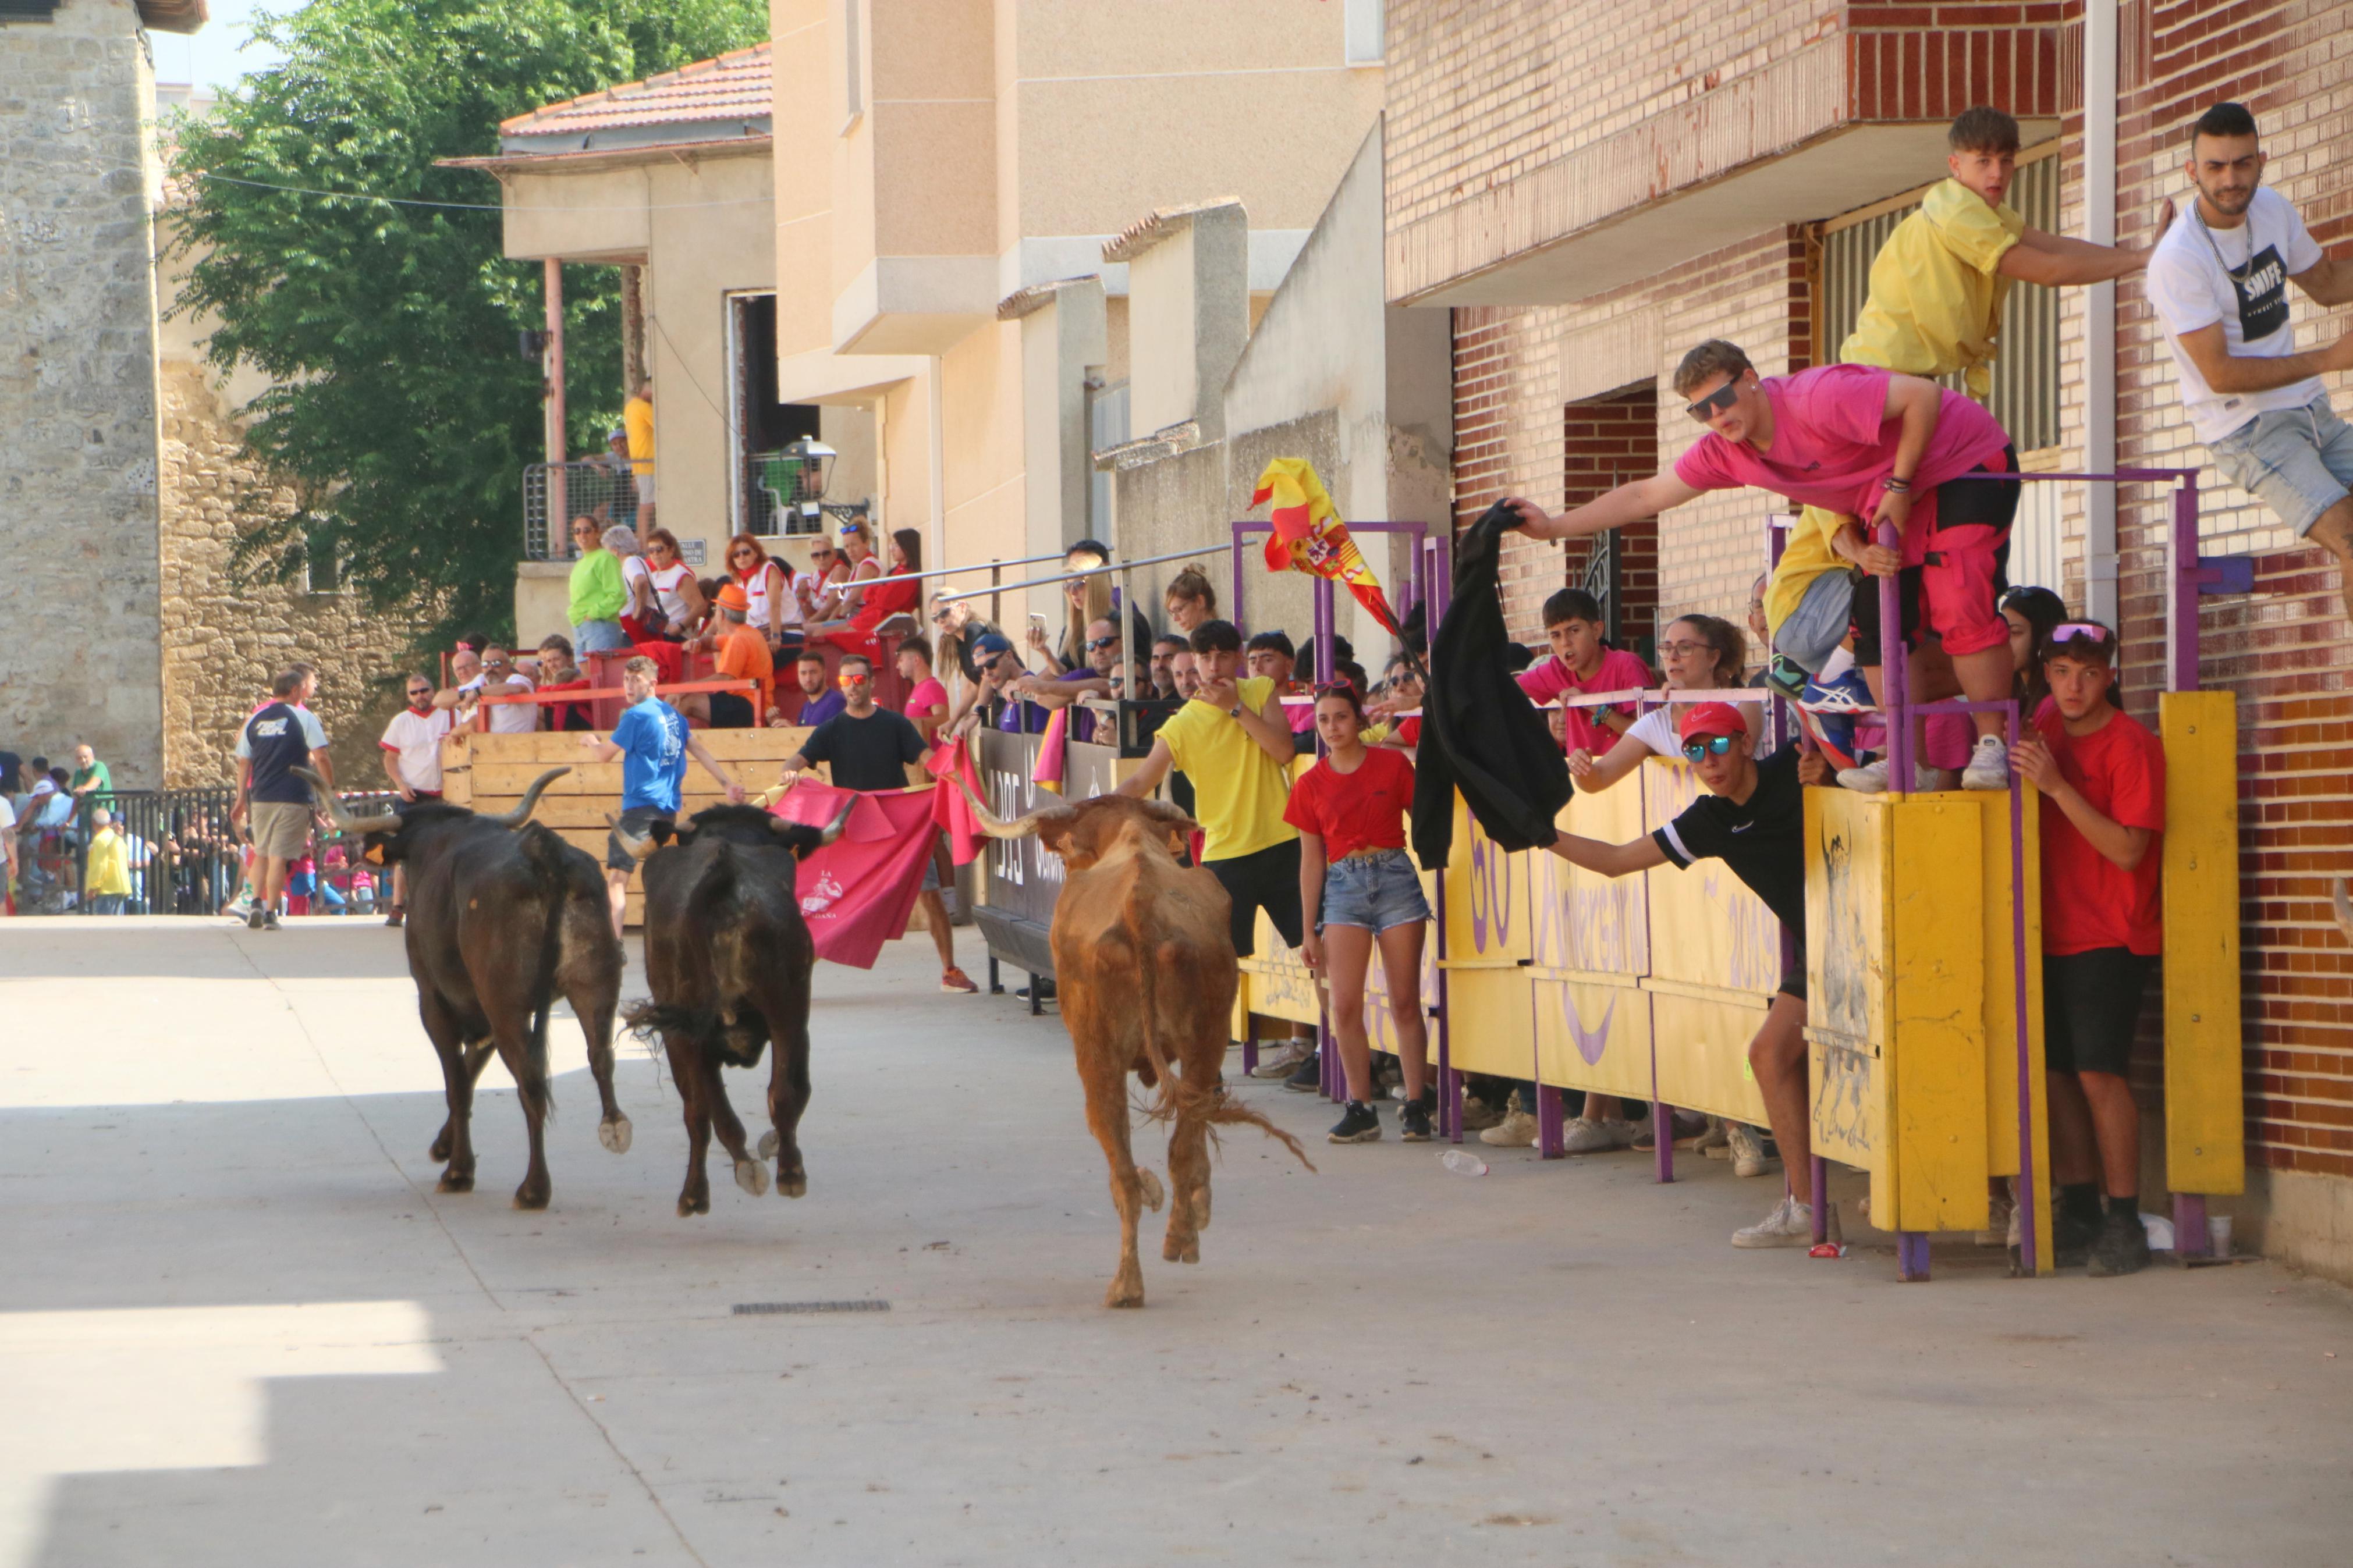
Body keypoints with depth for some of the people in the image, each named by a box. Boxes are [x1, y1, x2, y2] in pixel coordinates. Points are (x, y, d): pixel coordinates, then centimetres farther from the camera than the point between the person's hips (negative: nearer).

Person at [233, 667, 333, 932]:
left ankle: (257, 904, 5)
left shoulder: (255, 719, 9)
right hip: (292, 798, -4)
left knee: (262, 854, 18)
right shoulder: (302, 717, -3)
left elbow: (243, 763, 11)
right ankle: (270, 912, -5)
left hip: (260, 798, 4)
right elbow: (320, 757, -9)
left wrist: (242, 800, 16)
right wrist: (331, 788, 1)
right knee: (279, 857, -3)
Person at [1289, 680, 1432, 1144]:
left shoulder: (1393, 764, 2)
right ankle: (1360, 1109, 1)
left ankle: (1417, 1104, 6)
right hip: (1343, 886, 1)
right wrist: (1309, 930, 7)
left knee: (1405, 1001, -1)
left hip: (1395, 877, -1)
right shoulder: (1311, 785, 6)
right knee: (1344, 1005, -7)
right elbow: (1311, 859, 9)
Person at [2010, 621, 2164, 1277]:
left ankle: (2125, 1225, -8)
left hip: (2112, 936, -7)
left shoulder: (2131, 746, -12)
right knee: (2056, 1072, 6)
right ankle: (2079, 1214, 15)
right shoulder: (2047, 725, 9)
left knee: (2098, 1072, -13)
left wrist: (2057, 786, -23)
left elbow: (2128, 849, -20)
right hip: (2054, 933, 7)